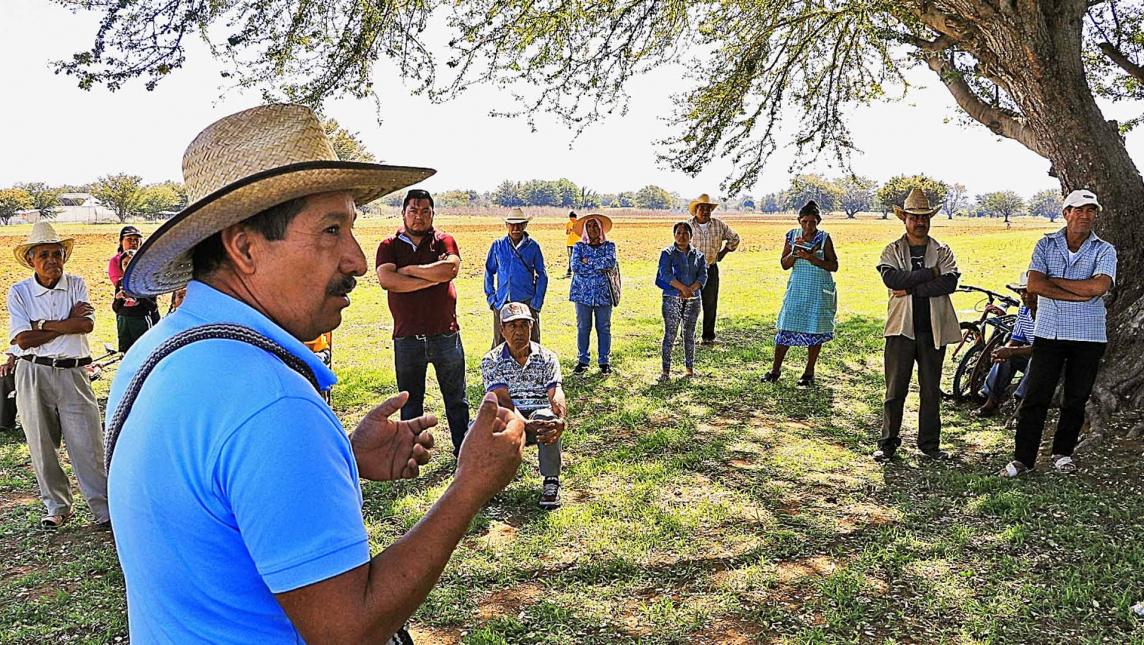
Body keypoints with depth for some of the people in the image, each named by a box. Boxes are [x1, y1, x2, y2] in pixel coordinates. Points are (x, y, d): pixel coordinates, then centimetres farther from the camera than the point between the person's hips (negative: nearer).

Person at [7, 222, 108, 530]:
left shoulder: (76, 285, 4)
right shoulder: (19, 292, 2)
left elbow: (87, 324, -11)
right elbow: (23, 340, -9)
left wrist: (42, 325, -10)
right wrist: (68, 324, -9)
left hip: (72, 373, -1)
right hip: (33, 375, 1)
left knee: (88, 444, -2)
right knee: (42, 446, 10)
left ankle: (104, 509, 5)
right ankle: (57, 507, 25)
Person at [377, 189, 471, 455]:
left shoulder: (444, 241, 3)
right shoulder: (389, 246, 4)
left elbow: (451, 268, -18)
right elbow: (386, 280, -15)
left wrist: (410, 269, -11)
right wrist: (434, 277, -14)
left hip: (445, 333, 0)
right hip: (406, 337, 0)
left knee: (456, 397, 12)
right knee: (410, 401, 12)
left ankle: (463, 448, 25)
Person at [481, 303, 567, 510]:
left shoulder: (546, 358, -1)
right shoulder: (491, 361, -4)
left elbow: (557, 396, -16)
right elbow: (503, 400, -18)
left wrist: (559, 421, -40)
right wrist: (526, 424, -37)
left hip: (540, 418, 0)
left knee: (546, 416, -35)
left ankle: (551, 481, -23)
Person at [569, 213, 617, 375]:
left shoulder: (609, 246, 6)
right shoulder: (579, 246, 6)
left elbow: (610, 263, -14)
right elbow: (575, 266, -10)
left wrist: (588, 261, -11)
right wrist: (598, 267, -10)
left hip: (603, 293, 0)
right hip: (583, 293, 0)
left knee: (604, 328, 5)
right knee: (583, 327, 5)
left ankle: (604, 361, 14)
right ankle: (582, 360, 15)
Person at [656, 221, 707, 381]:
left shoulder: (698, 255, 11)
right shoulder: (667, 253, 2)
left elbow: (703, 276, 2)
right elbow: (666, 274, -11)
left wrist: (691, 289, -15)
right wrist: (683, 288, -19)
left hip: (693, 300, 4)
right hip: (672, 299, -3)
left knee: (690, 334, 10)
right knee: (670, 334, -5)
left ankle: (690, 367, 18)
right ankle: (666, 370, -3)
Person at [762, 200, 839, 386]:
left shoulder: (824, 238, -4)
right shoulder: (792, 235, 3)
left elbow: (834, 266, -5)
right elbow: (784, 264, 3)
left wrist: (813, 259, -19)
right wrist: (794, 251, -15)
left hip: (819, 290, -2)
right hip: (797, 287, 2)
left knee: (815, 329, 2)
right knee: (786, 327, 0)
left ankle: (809, 373, 14)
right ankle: (775, 370, 9)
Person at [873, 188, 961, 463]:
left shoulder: (942, 252, 8)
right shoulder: (892, 251, 5)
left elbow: (950, 282, -10)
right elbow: (891, 279, -15)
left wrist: (910, 288, -15)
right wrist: (931, 273, -12)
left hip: (933, 330, 2)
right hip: (902, 328, -2)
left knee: (931, 390, 9)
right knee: (895, 390, 1)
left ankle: (929, 443, 21)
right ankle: (888, 443, 11)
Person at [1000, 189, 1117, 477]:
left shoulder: (1104, 251, 2)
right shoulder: (1046, 245, 4)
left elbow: (1099, 286, -17)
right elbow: (1034, 285, -11)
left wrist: (1053, 281, -10)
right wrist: (1080, 295, -14)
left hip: (1089, 337, 1)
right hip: (1049, 332, 0)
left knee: (1076, 400, 9)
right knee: (1035, 397, -2)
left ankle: (1063, 452, 26)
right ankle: (1023, 458, 4)